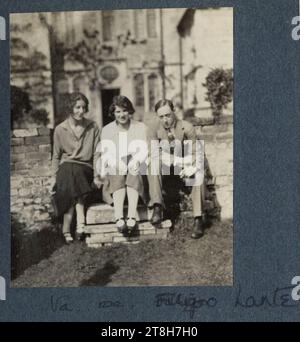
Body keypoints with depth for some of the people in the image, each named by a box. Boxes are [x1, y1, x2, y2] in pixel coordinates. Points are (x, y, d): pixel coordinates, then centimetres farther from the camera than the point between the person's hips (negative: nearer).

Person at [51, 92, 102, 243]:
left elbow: (96, 154, 4)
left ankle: (66, 229, -30)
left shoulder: (92, 127, 6)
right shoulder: (60, 129, 6)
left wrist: (96, 176, -4)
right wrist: (55, 177, 2)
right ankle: (80, 222, -32)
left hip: (86, 169, 0)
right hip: (66, 167, 0)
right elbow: (56, 156, 10)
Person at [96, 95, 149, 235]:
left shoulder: (140, 127, 11)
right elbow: (106, 153, 3)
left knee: (134, 173, -34)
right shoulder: (106, 130, 14)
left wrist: (136, 161, -23)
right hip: (115, 167, 0)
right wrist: (116, 162, -21)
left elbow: (144, 150, 0)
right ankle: (119, 218, -47)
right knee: (118, 176, -33)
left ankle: (131, 217, -44)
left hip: (135, 166, 0)